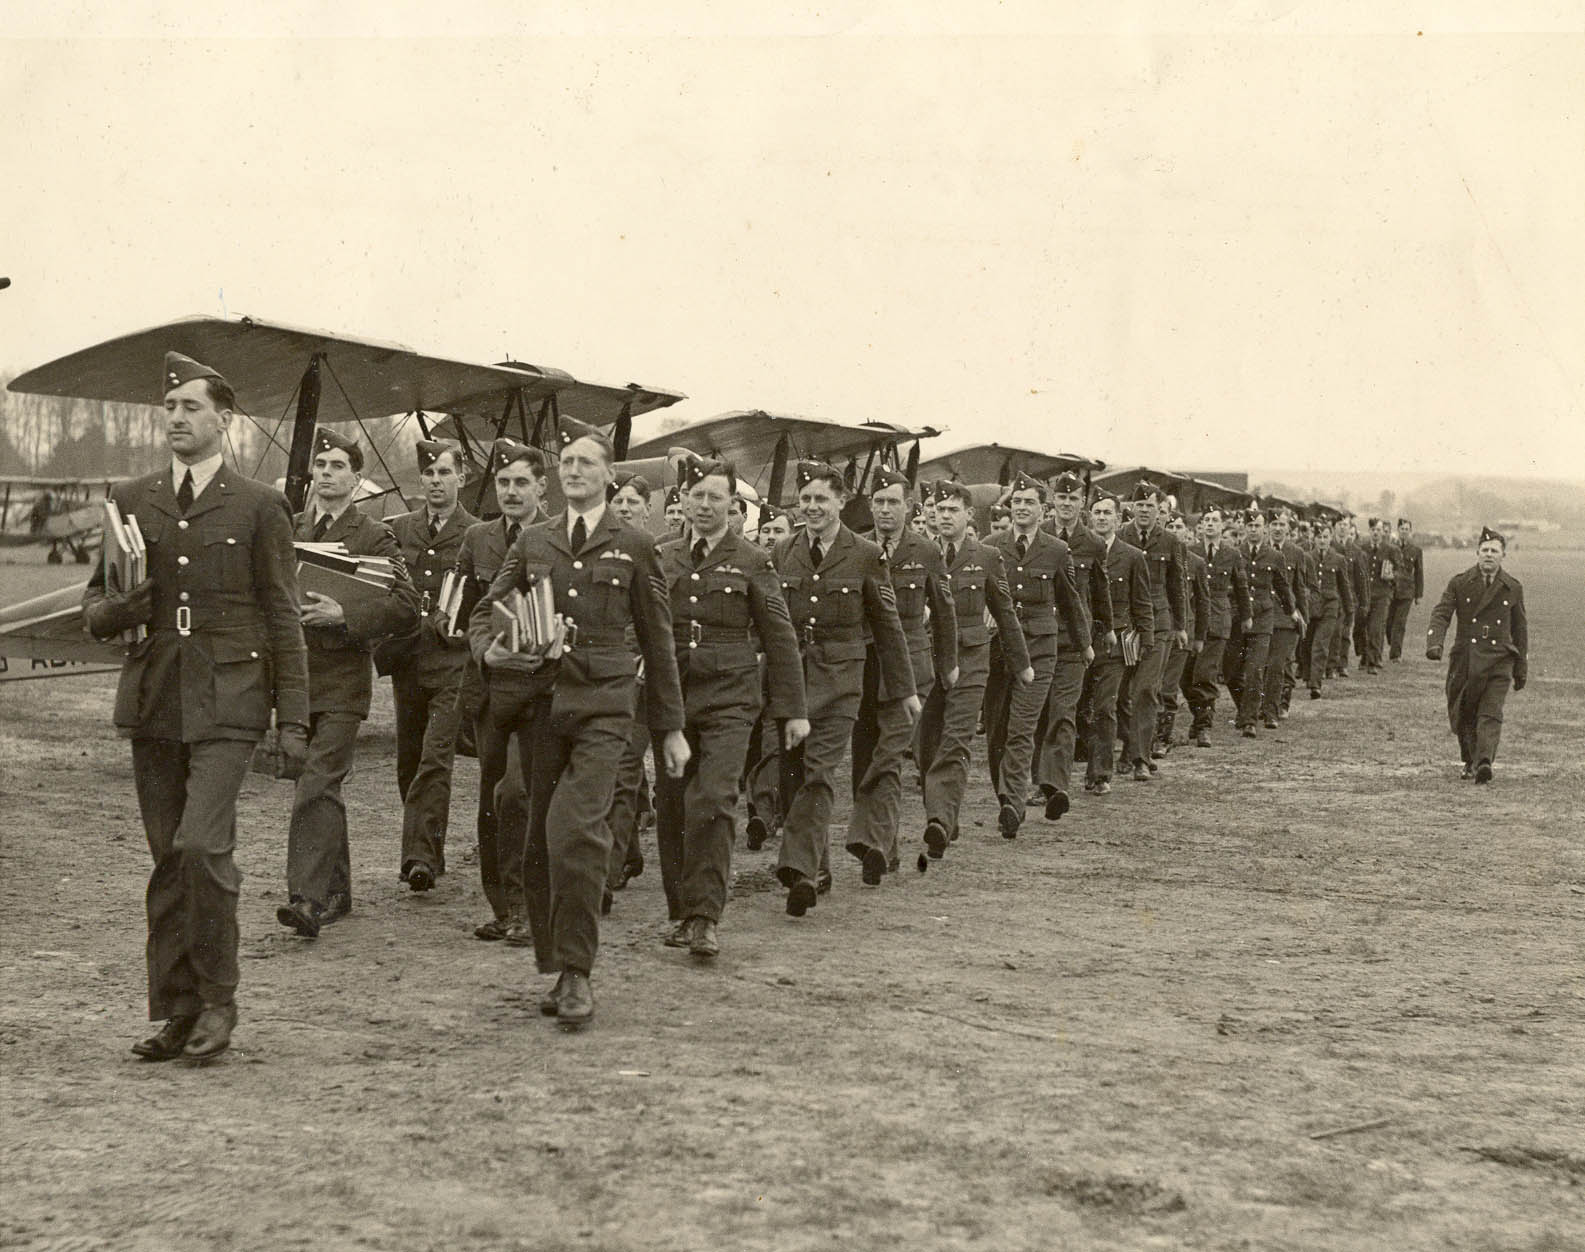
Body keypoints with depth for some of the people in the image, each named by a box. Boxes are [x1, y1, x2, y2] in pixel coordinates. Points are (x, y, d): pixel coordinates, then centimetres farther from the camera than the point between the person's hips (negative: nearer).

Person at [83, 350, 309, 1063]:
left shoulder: (258, 508, 2)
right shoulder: (129, 502, 12)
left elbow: (283, 620, 2)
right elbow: (93, 607, 17)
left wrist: (293, 721, -2)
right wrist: (115, 611, -8)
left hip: (226, 701, -4)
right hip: (152, 701, 4)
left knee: (202, 844, -17)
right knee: (167, 860, 6)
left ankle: (217, 1001, -1)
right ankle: (176, 1015, 14)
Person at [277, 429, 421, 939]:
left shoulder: (375, 538, -1)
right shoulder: (287, 530, 14)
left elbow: (406, 607, -10)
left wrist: (342, 615, -21)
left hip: (342, 679, -5)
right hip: (294, 675, 5)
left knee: (318, 789, -15)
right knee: (322, 789, 13)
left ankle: (308, 898, -20)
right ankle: (337, 891, 25)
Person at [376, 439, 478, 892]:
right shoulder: (397, 530, 12)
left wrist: (456, 621, -12)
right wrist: (384, 648, 3)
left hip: (454, 662, -4)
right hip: (406, 659, 5)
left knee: (435, 759, -14)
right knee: (408, 761, 10)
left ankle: (421, 855, -16)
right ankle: (425, 850, 23)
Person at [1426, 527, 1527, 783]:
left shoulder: (1513, 588, 7)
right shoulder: (1459, 583, 4)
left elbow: (1519, 629, 14)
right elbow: (1441, 614, -4)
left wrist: (1521, 669, 15)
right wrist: (1434, 644, -24)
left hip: (1499, 659, -1)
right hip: (1465, 660, 1)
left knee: (1491, 714, -16)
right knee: (1462, 715, 8)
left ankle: (1484, 762, -28)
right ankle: (1470, 762, 28)